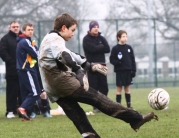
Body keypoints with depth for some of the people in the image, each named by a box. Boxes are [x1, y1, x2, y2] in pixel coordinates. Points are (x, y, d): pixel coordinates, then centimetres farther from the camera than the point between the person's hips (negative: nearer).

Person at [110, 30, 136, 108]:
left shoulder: (129, 48, 7)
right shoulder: (115, 48, -4)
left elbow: (133, 60, 8)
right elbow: (111, 59, -4)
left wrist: (133, 70, 3)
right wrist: (117, 62, -23)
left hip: (128, 71, 3)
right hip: (119, 71, -3)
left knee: (127, 88, 9)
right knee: (119, 88, 0)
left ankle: (129, 105, 13)